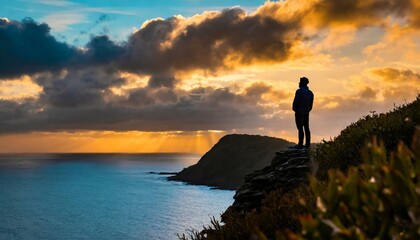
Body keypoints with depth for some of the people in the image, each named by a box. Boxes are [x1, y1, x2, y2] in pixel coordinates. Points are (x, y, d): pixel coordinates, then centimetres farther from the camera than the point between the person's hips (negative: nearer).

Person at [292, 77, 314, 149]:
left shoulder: (299, 91, -14)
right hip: (306, 113, 7)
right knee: (306, 128, 9)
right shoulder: (310, 92, 8)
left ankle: (300, 145, -5)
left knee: (300, 129, -6)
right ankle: (307, 144, 11)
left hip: (299, 112, -7)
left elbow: (295, 102, -16)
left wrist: (294, 109, 1)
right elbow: (311, 104, 9)